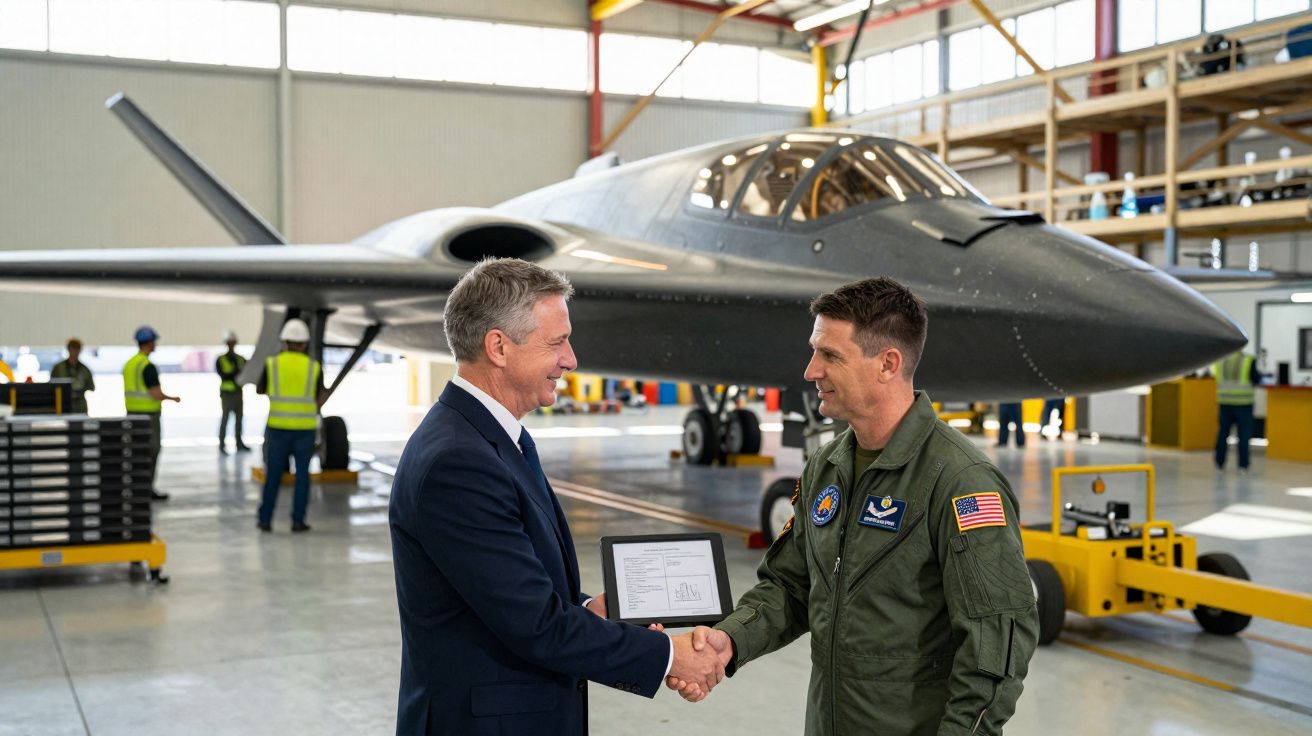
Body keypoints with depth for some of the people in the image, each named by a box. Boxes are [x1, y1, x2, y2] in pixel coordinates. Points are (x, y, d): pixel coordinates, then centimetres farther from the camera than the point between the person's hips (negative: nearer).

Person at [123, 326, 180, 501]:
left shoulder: (129, 364, 11)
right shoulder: (148, 366, -17)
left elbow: (128, 392, 16)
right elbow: (157, 394, -20)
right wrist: (173, 398, -3)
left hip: (132, 413, 8)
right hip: (148, 415, -8)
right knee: (151, 451, -2)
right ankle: (148, 489, -1)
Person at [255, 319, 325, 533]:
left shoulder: (272, 364, -1)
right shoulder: (314, 367, -1)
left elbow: (260, 390, 14)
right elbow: (318, 401, 0)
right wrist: (323, 398, 22)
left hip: (278, 427, 0)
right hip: (305, 427, 0)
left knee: (273, 474, 8)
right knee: (302, 474, 5)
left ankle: (265, 519, 10)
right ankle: (298, 520, 4)